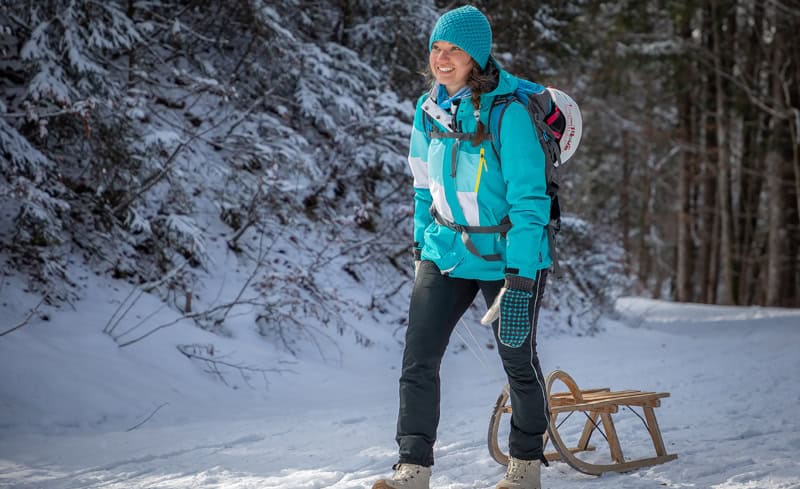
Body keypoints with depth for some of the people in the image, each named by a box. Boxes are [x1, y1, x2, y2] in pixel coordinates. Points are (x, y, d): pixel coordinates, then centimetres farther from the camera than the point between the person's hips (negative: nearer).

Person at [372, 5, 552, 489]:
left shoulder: (508, 112, -21)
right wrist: (421, 246, 15)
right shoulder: (429, 109, -2)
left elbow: (529, 201, -21)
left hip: (507, 254, -5)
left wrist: (520, 280, -24)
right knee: (419, 358, -7)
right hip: (446, 251, 5)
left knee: (519, 361, 9)